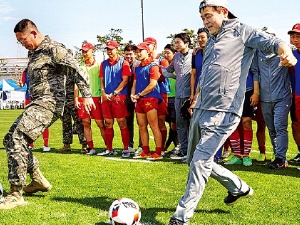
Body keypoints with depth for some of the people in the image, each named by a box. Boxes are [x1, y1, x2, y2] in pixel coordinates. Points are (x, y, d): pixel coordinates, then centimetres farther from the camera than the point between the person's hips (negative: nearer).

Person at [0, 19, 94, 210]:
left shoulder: (53, 49, -10)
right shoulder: (33, 52, 18)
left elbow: (78, 69, -17)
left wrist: (86, 95, -22)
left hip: (49, 103, -10)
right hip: (37, 103, 10)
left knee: (17, 140, -22)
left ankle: (16, 195, -18)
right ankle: (39, 180, 21)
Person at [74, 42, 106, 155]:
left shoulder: (98, 65, 1)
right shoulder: (80, 66, 12)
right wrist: (75, 99, 7)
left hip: (96, 97, -4)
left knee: (100, 123, -4)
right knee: (86, 123, 4)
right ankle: (91, 147, 10)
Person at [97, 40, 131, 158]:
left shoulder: (123, 63, 0)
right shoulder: (104, 64, 16)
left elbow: (125, 80, -6)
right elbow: (101, 80, 15)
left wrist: (114, 93, -11)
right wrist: (104, 93, -1)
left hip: (119, 97, -5)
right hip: (106, 98, 5)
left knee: (122, 123, -5)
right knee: (108, 124, 8)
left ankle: (126, 149, -1)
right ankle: (109, 149, 15)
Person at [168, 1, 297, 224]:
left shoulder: (241, 31, -2)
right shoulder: (212, 40, 21)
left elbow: (272, 42, -16)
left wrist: (286, 52, -38)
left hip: (223, 112, -9)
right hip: (201, 111, 9)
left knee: (200, 162, -14)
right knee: (202, 161, 15)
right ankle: (239, 187, 36)